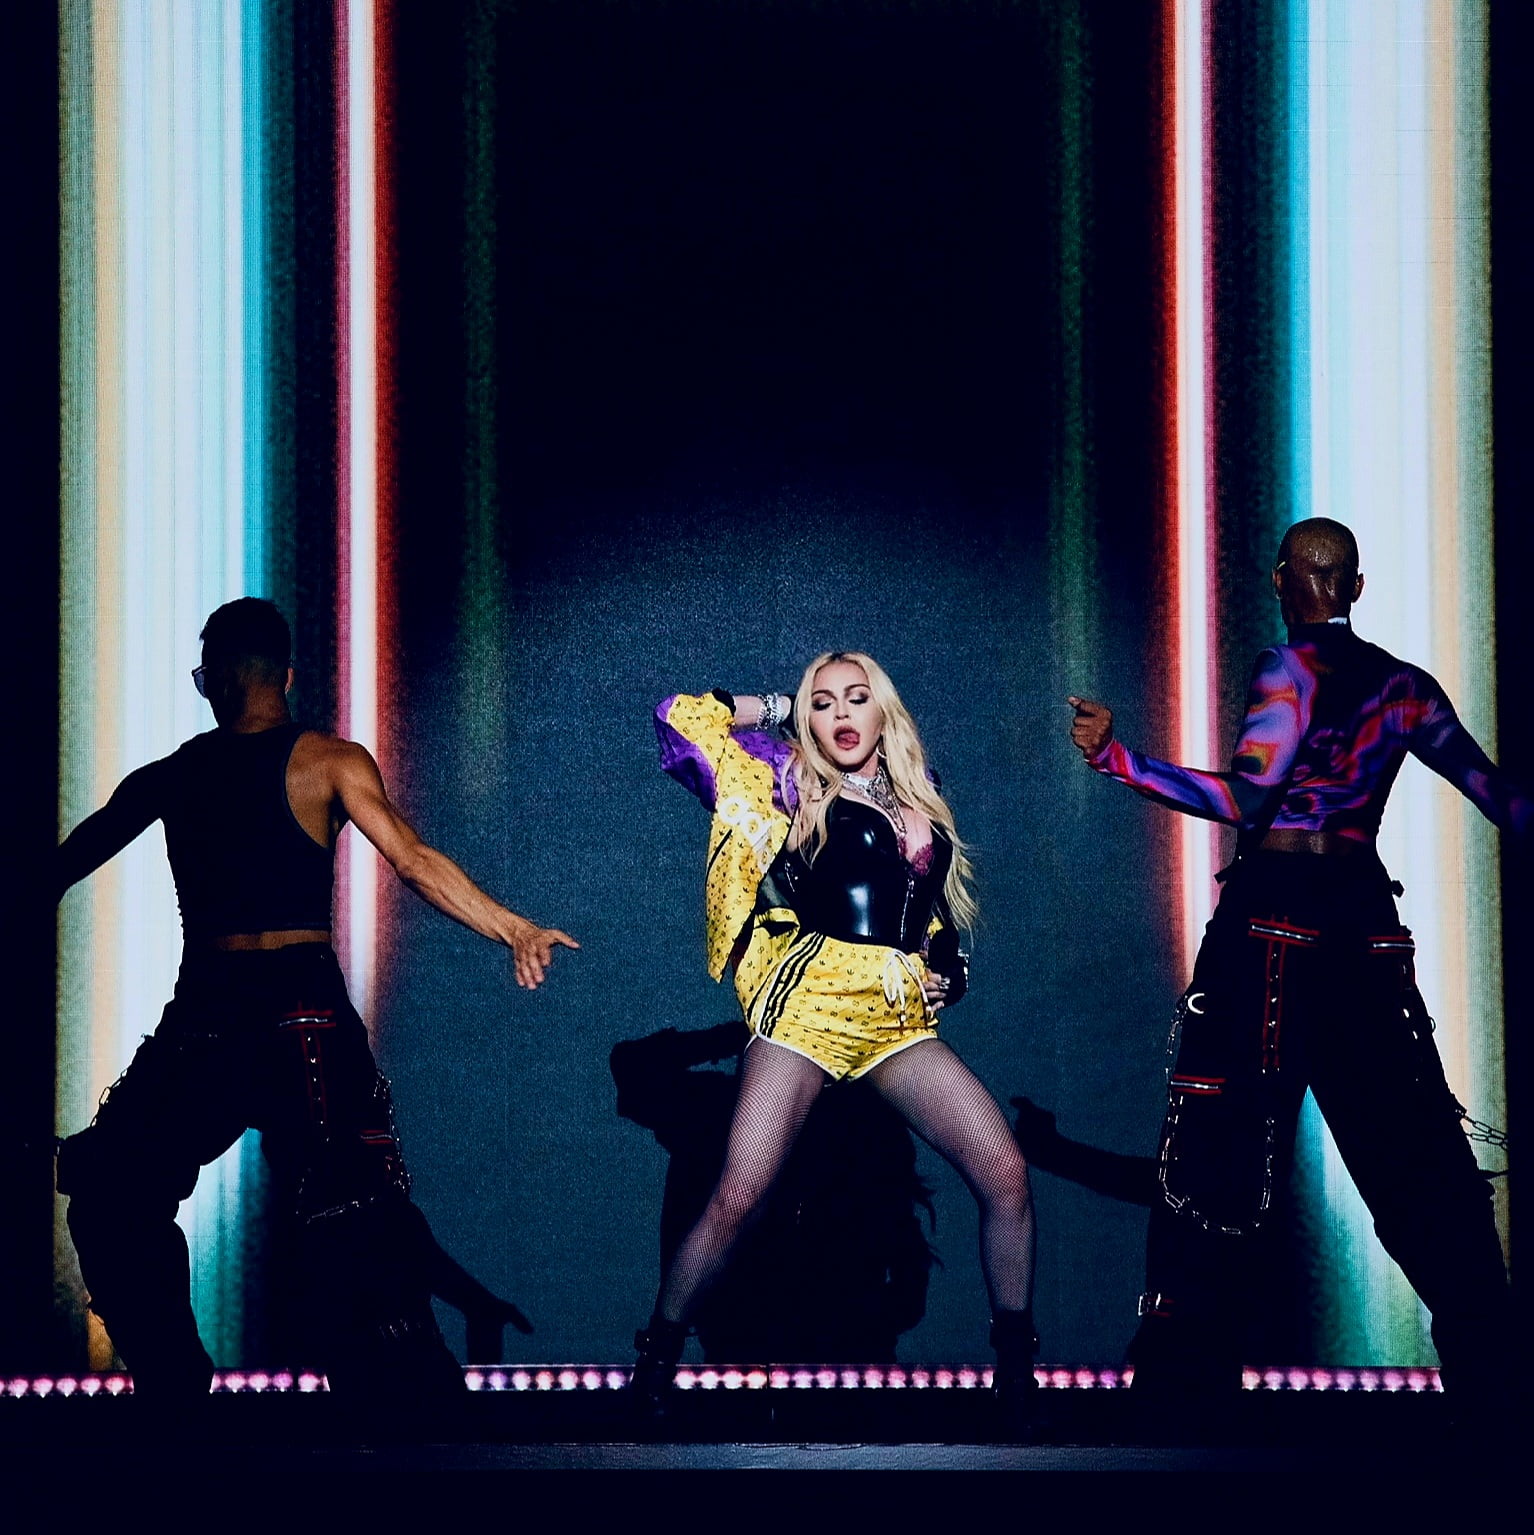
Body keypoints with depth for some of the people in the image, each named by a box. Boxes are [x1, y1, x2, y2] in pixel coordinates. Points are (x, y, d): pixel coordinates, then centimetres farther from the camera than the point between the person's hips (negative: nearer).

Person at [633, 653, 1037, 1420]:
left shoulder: (919, 803, 21)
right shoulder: (792, 789, 10)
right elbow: (684, 718, 8)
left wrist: (947, 969, 12)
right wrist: (771, 710, 19)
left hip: (901, 1020, 4)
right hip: (809, 1003, -4)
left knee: (1006, 1173, -11)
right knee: (737, 1198, -14)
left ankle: (1015, 1359, 4)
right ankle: (656, 1358, 3)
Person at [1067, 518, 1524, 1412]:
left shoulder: (1291, 671, -6)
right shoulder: (1406, 687, 10)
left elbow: (1245, 800, -18)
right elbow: (1498, 797, 11)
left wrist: (1116, 758, -17)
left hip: (1274, 916, -5)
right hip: (1368, 922, 5)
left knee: (1221, 1145, -2)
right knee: (1416, 1149, 10)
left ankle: (1189, 1376, -3)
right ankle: (1487, 1363, 10)